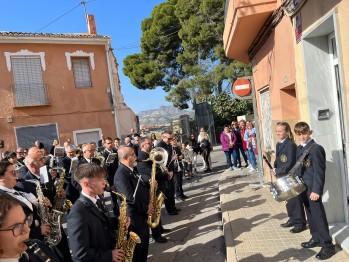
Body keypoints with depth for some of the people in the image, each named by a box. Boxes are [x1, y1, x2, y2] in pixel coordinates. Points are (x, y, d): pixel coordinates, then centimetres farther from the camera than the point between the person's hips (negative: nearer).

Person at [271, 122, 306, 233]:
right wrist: (274, 168, -3)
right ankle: (292, 219, 32)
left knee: (295, 200, 2)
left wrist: (277, 171, -19)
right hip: (283, 177, 8)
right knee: (288, 199, 18)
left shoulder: (291, 145, -19)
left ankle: (300, 223, 16)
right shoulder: (278, 144, 9)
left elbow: (290, 164, -23)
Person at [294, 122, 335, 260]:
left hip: (313, 189, -8)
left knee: (319, 216, 0)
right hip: (303, 188, 8)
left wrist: (316, 190, -20)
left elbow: (319, 172, -19)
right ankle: (316, 239, 33)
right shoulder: (299, 149, 9)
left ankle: (328, 246, 12)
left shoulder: (316, 148, -16)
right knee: (310, 215, 19)